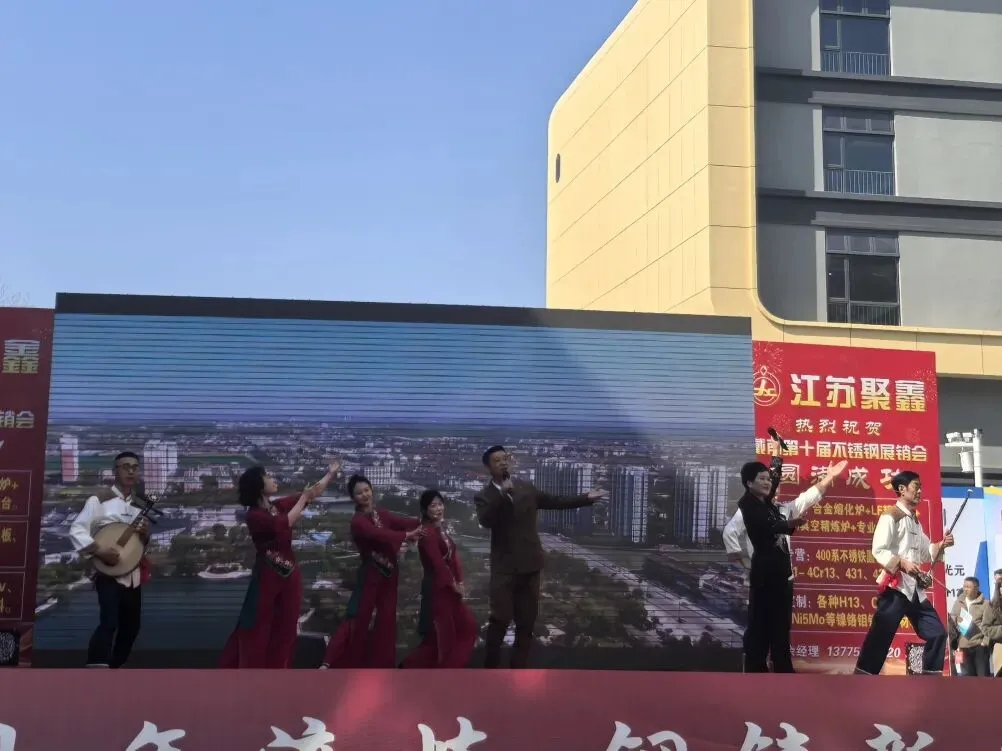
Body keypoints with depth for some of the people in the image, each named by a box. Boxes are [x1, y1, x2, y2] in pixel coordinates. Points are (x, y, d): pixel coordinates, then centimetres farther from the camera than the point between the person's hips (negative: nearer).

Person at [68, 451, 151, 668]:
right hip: (108, 572, -7)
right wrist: (98, 550, -22)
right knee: (109, 622, -22)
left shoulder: (140, 506, 14)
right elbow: (76, 530, -9)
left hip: (133, 573, 7)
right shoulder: (98, 500, -5)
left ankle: (114, 669, 31)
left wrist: (146, 535, -1)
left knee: (131, 625, 12)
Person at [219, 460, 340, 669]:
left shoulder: (279, 506, 6)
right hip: (268, 576, -7)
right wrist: (303, 499, -17)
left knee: (285, 631, 10)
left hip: (289, 575, 7)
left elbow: (311, 493, 15)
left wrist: (331, 473, 15)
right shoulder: (254, 515, -14)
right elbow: (285, 524, -26)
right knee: (256, 630, 0)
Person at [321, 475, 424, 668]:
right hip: (371, 575, -7)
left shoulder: (381, 514, 8)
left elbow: (401, 521, -7)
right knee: (358, 619, -9)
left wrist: (422, 523, -23)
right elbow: (380, 534, -30)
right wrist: (407, 535, -34)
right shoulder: (358, 521, -14)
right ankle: (329, 663, -5)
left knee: (386, 620, 10)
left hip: (389, 575, 7)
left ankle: (379, 664, 20)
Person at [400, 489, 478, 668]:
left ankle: (449, 669, 23)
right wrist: (454, 584, -11)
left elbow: (453, 557, 9)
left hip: (449, 588, 9)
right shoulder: (428, 533, -18)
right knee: (442, 634, 0)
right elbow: (438, 563, -21)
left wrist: (459, 582, -2)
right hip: (437, 588, -9)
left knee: (467, 627, 14)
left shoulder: (441, 530, 11)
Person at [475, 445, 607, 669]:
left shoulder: (526, 487, 9)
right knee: (500, 619, -8)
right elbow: (485, 521, -20)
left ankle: (519, 669, 18)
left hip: (529, 564, 4)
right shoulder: (484, 496, -2)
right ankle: (491, 668, 7)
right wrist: (502, 493, -26)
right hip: (505, 566, -4)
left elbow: (554, 501, 17)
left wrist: (586, 498, 13)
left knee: (526, 622, 8)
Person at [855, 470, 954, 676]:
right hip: (895, 586, -9)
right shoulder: (890, 516, -7)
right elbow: (878, 551, -14)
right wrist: (901, 563, -26)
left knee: (936, 633, 8)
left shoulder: (915, 521, 20)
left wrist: (940, 545, 6)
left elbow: (925, 554, 23)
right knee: (880, 637, -10)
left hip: (915, 588, 9)